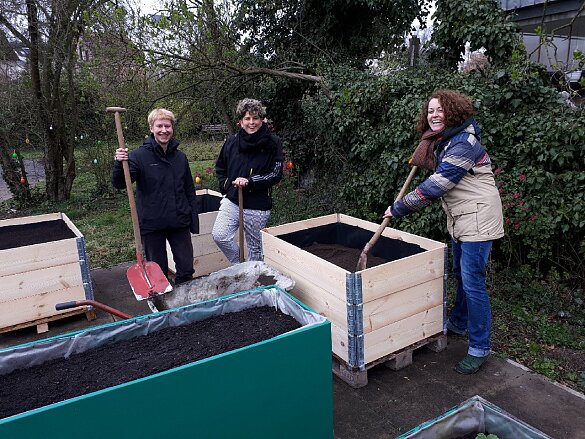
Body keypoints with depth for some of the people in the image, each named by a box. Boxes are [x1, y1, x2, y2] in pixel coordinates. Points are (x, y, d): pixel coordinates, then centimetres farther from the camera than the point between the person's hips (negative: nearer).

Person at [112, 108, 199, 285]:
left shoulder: (180, 157, 6)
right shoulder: (139, 156, -6)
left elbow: (189, 190, 12)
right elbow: (119, 184, -14)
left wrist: (194, 220, 8)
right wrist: (119, 163, -33)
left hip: (179, 223, 3)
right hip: (151, 224, -3)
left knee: (186, 270, 8)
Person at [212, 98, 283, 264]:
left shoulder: (272, 143, -5)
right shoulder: (232, 142, 4)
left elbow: (276, 174, -9)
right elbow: (220, 168, 19)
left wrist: (249, 181, -19)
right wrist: (227, 186, 2)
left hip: (258, 206, -2)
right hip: (232, 200, 3)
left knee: (255, 247, 10)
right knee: (219, 235, -14)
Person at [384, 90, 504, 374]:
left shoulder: (462, 145, -22)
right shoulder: (442, 142, 9)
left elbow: (434, 188, -26)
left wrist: (397, 209, -18)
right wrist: (427, 144, 15)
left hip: (477, 218, -10)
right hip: (460, 218, 10)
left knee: (472, 281, -7)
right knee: (460, 274, 22)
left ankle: (479, 348, 6)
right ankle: (458, 324, 41)